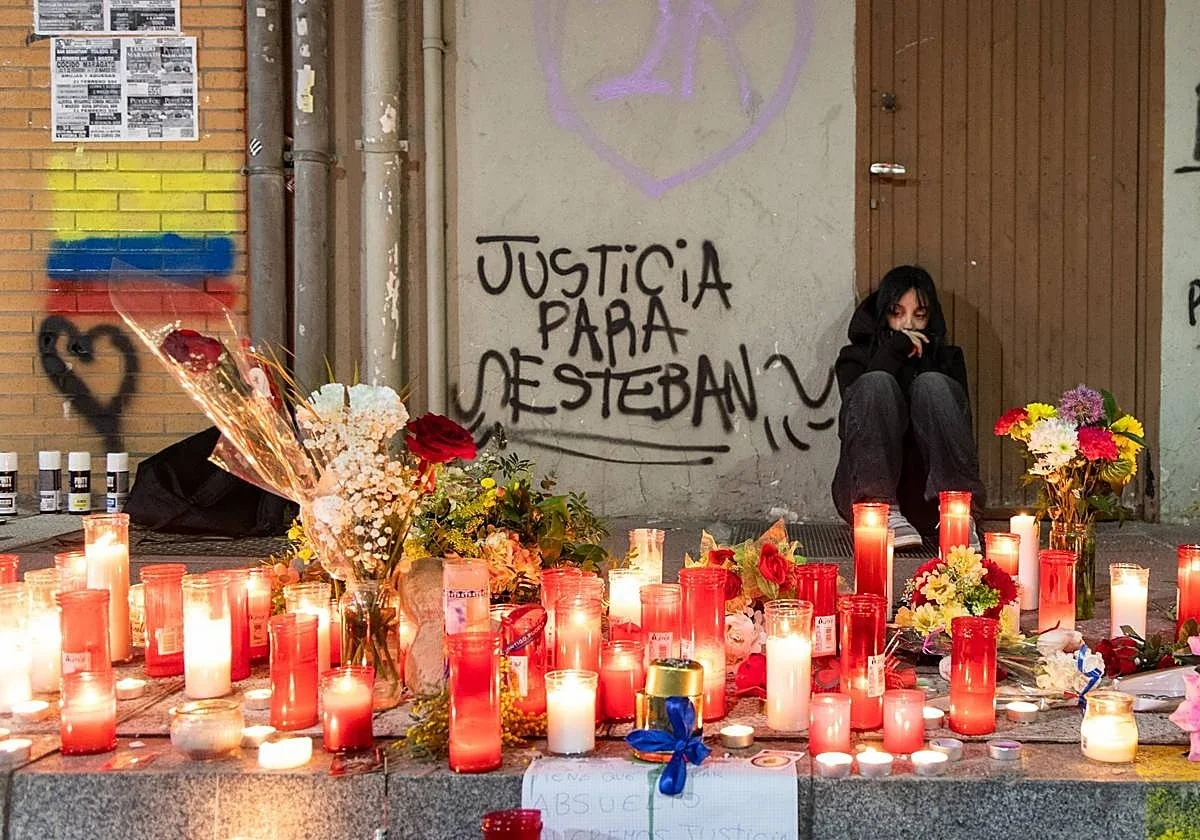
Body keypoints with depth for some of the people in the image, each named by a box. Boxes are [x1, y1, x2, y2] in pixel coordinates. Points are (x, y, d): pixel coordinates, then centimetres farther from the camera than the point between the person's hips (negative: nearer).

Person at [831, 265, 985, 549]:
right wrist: (894, 351, -6)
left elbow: (959, 424, 5)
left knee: (931, 384, -19)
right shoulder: (855, 357, 19)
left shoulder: (947, 357, 21)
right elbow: (853, 409, -5)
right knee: (877, 383, -20)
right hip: (867, 489, -1)